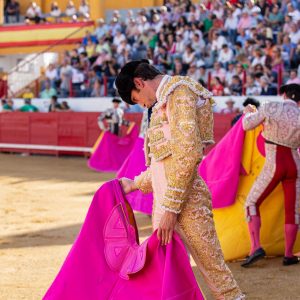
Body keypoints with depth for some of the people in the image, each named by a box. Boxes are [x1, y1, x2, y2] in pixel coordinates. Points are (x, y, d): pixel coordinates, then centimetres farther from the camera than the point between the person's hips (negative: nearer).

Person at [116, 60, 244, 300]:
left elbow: (188, 153, -19)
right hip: (166, 201, 10)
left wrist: (170, 208, -20)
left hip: (186, 202, -10)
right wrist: (136, 184, 35)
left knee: (215, 271, -8)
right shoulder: (164, 101, 21)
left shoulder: (178, 91, -8)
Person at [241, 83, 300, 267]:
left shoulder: (270, 108, -6)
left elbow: (247, 125, 7)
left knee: (252, 203, 9)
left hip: (273, 166, -2)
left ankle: (256, 247, -7)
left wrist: (249, 113, 27)